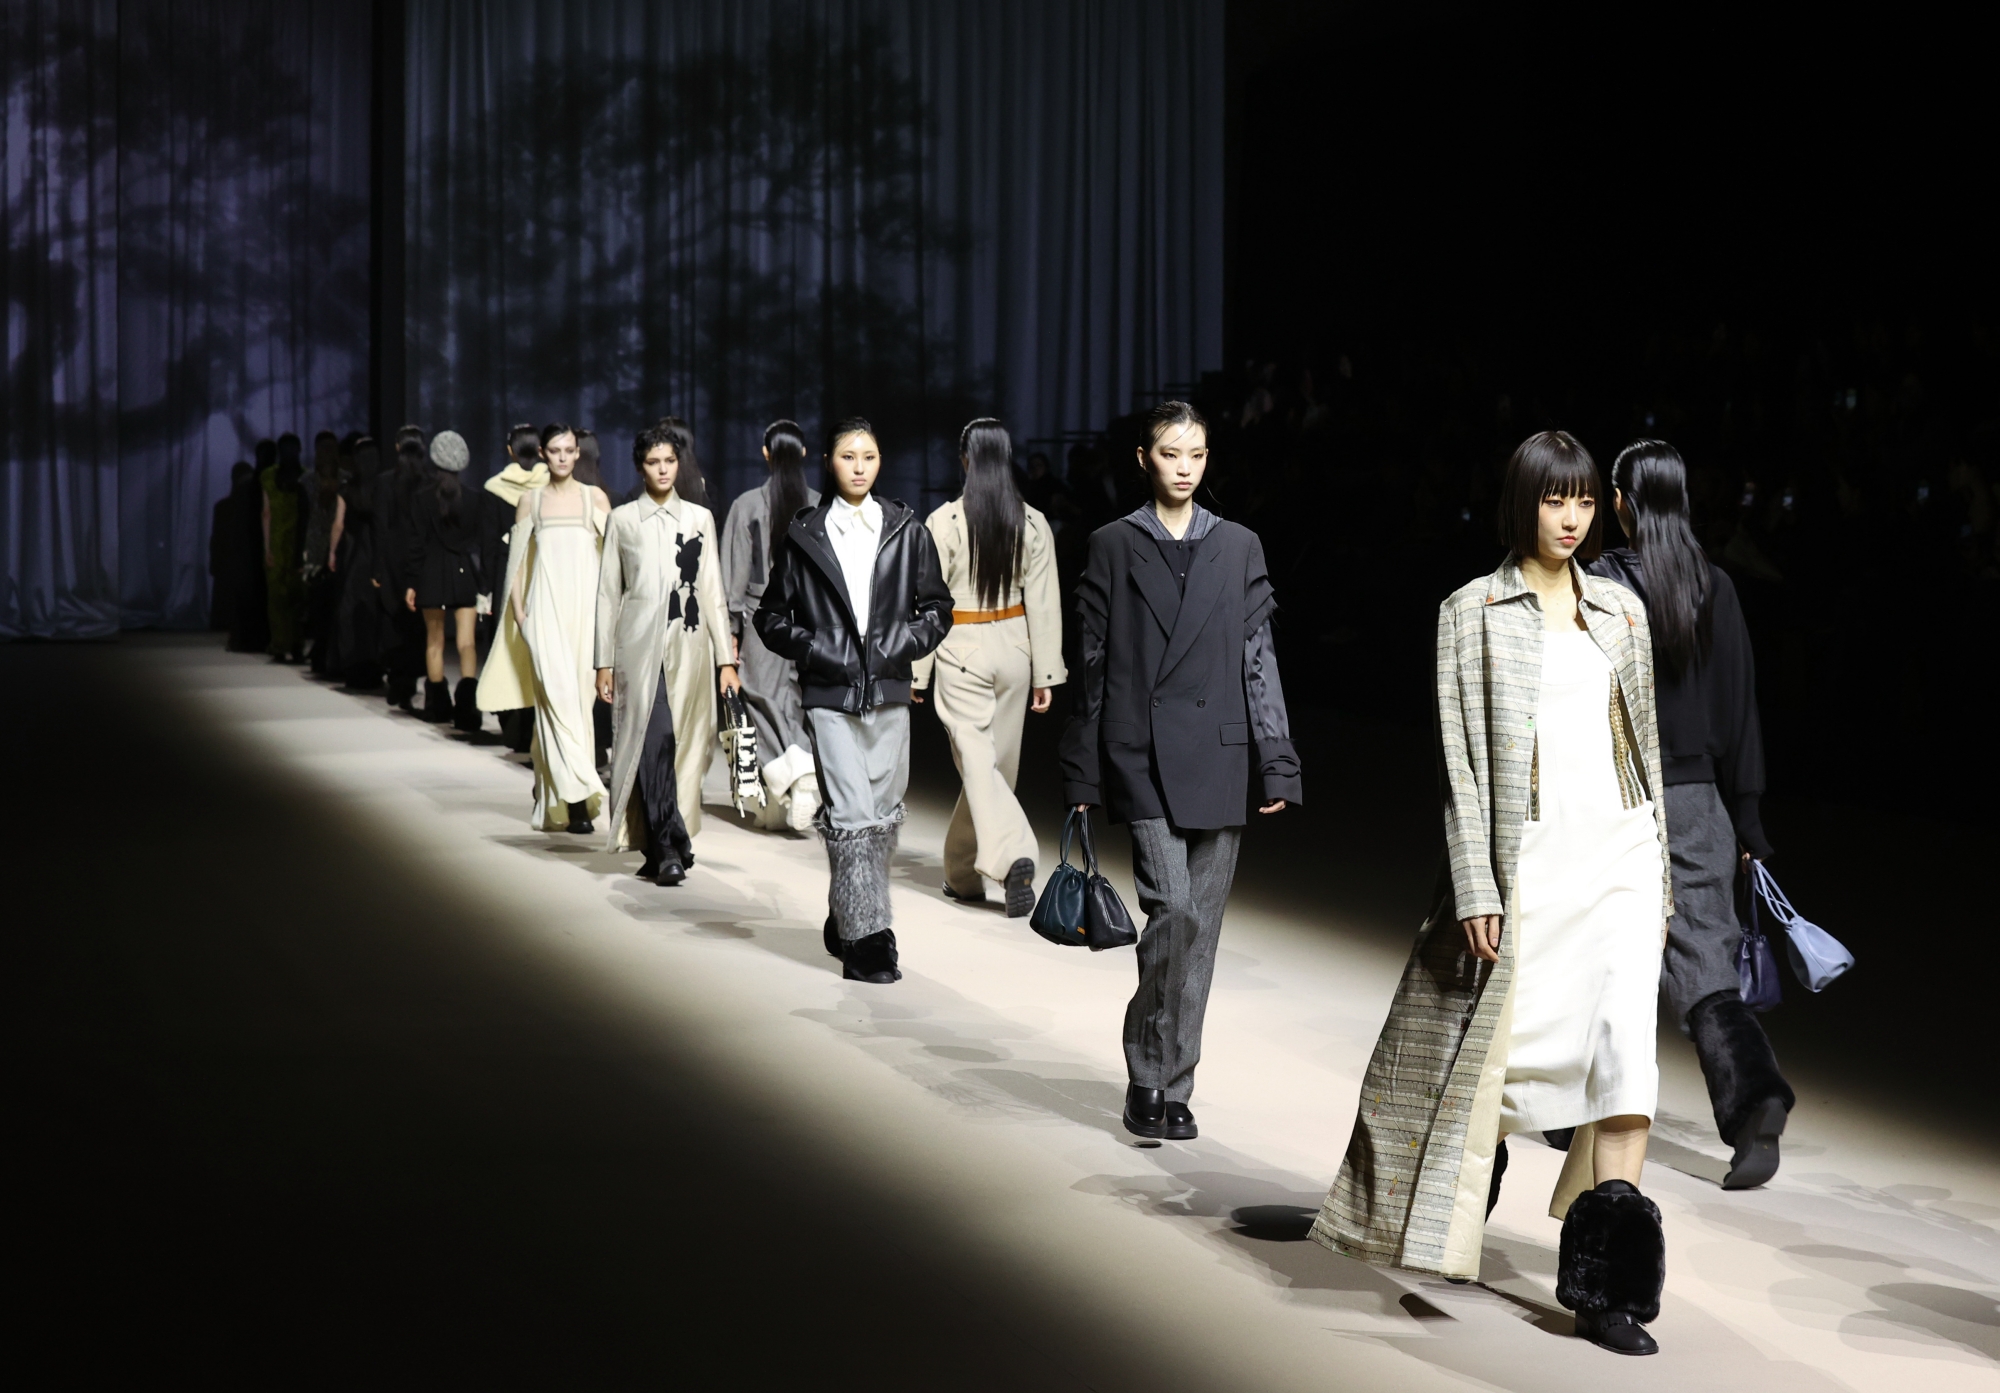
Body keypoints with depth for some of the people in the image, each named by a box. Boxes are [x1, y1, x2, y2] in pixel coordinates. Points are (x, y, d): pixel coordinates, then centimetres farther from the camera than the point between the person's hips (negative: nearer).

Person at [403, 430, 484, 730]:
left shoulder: (423, 498, -4)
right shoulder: (472, 497, -2)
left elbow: (417, 543, -4)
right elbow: (481, 541, 0)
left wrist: (411, 583, 0)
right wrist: (483, 582, 6)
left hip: (432, 573, 0)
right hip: (465, 573, 0)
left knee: (434, 641, 13)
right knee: (467, 642, -3)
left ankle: (438, 705, 19)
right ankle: (467, 703, -21)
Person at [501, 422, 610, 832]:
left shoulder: (595, 498, 6)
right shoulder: (531, 501, 9)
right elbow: (516, 563, 12)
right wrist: (519, 613, 2)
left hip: (585, 608, 1)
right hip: (545, 609, -1)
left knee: (580, 696, 1)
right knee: (558, 693, -14)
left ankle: (553, 795, 14)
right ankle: (577, 794, -19)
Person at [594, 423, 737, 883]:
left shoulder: (699, 518, 11)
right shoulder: (622, 519, 7)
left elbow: (712, 591, 10)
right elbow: (608, 593, 8)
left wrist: (726, 659, 5)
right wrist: (603, 662, 3)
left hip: (689, 644, 2)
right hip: (639, 643, -2)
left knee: (683, 744, 0)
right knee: (653, 740, -14)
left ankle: (659, 848, 8)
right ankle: (669, 848, -15)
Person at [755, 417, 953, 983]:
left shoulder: (906, 530, 9)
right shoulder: (804, 535, 6)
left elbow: (937, 609, 13)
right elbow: (771, 616, 10)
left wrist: (901, 644, -4)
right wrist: (813, 649, -5)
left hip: (888, 692, 3)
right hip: (830, 694, -3)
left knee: (884, 814, 7)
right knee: (850, 815, -10)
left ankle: (847, 919, 25)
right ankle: (865, 941, -8)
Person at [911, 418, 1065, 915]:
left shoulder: (944, 521, -11)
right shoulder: (1033, 524, -2)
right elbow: (1043, 603, 0)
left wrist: (915, 670, -1)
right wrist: (1046, 673, 6)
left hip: (962, 651, -4)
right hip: (1013, 648, 4)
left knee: (978, 761, -4)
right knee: (996, 761, 14)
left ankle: (1013, 854, -26)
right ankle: (962, 872, 25)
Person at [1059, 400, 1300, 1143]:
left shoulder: (1239, 547, 9)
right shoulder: (1114, 546, 4)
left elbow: (1259, 659, 8)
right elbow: (1093, 664, 5)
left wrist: (1277, 765, 2)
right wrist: (1083, 774, 4)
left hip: (1218, 757, 3)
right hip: (1143, 755, -3)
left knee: (1202, 924, 5)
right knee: (1174, 908, -15)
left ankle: (1169, 1085, 16)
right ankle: (1150, 1076, -1)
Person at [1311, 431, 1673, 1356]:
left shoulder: (1622, 611, 12)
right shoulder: (1475, 611, 0)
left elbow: (1644, 744, 16)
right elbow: (1461, 757, -4)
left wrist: (1659, 876, 14)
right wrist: (1477, 889, -10)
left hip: (1620, 854, 3)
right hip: (1527, 858, -3)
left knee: (1626, 1050, -6)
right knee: (1506, 1045, 2)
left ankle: (1604, 1287, -3)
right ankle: (1450, 1204, 29)